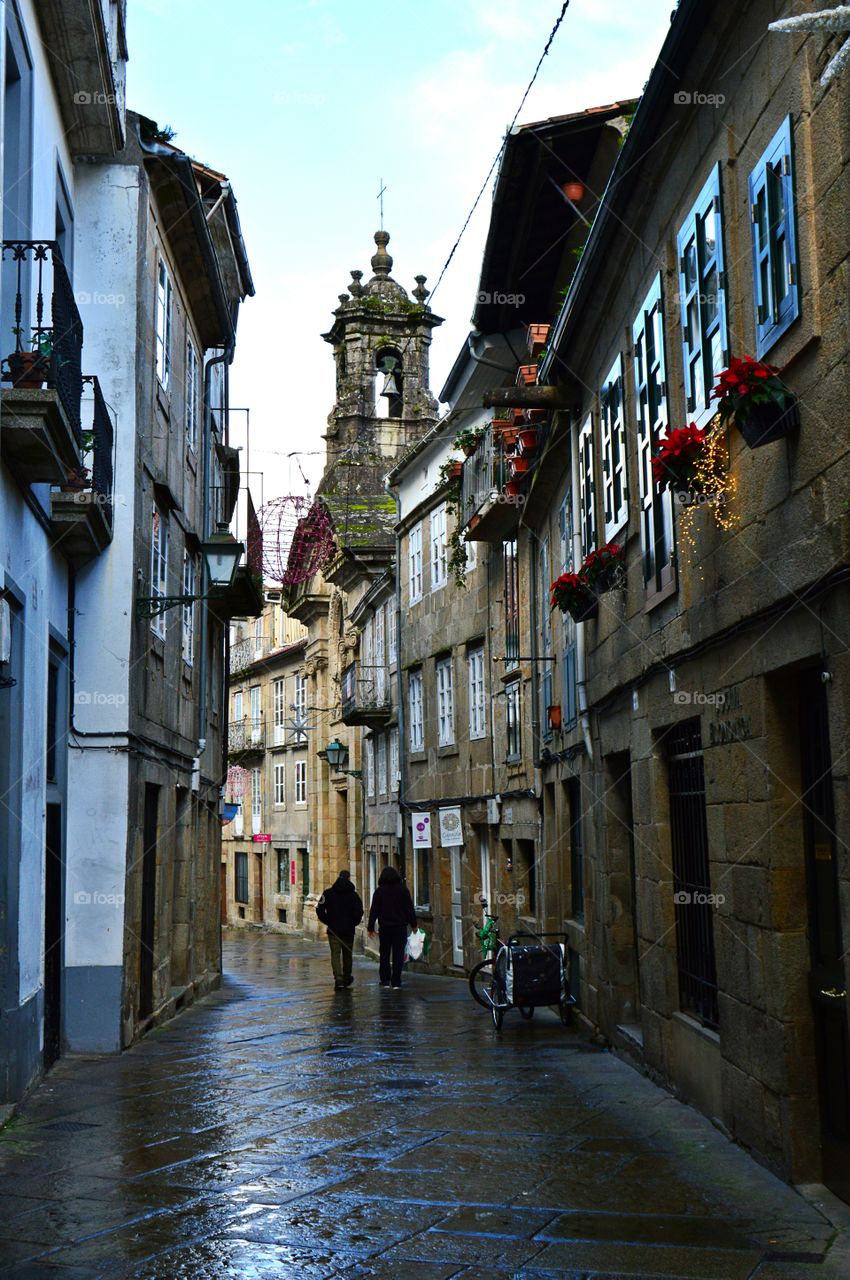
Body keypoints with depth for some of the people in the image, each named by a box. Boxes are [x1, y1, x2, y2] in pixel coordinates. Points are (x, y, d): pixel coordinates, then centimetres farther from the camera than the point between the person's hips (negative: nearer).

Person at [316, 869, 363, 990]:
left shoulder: (328, 893, 0)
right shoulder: (353, 895, -4)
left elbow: (320, 909, -4)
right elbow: (358, 912, -11)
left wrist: (327, 921, 8)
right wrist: (354, 922, 6)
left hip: (333, 929, 0)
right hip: (348, 930, 0)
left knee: (335, 954, -2)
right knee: (347, 954, 14)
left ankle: (338, 978, -18)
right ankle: (346, 978, 27)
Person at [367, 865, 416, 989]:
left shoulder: (379, 891, -1)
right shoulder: (403, 889, 1)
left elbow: (374, 911, -2)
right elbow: (410, 908, 2)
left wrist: (371, 927, 2)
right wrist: (413, 924, 8)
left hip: (384, 927, 0)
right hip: (400, 927, 0)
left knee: (384, 955, 13)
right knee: (398, 955, 0)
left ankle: (385, 980, 13)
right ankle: (396, 982, -5)